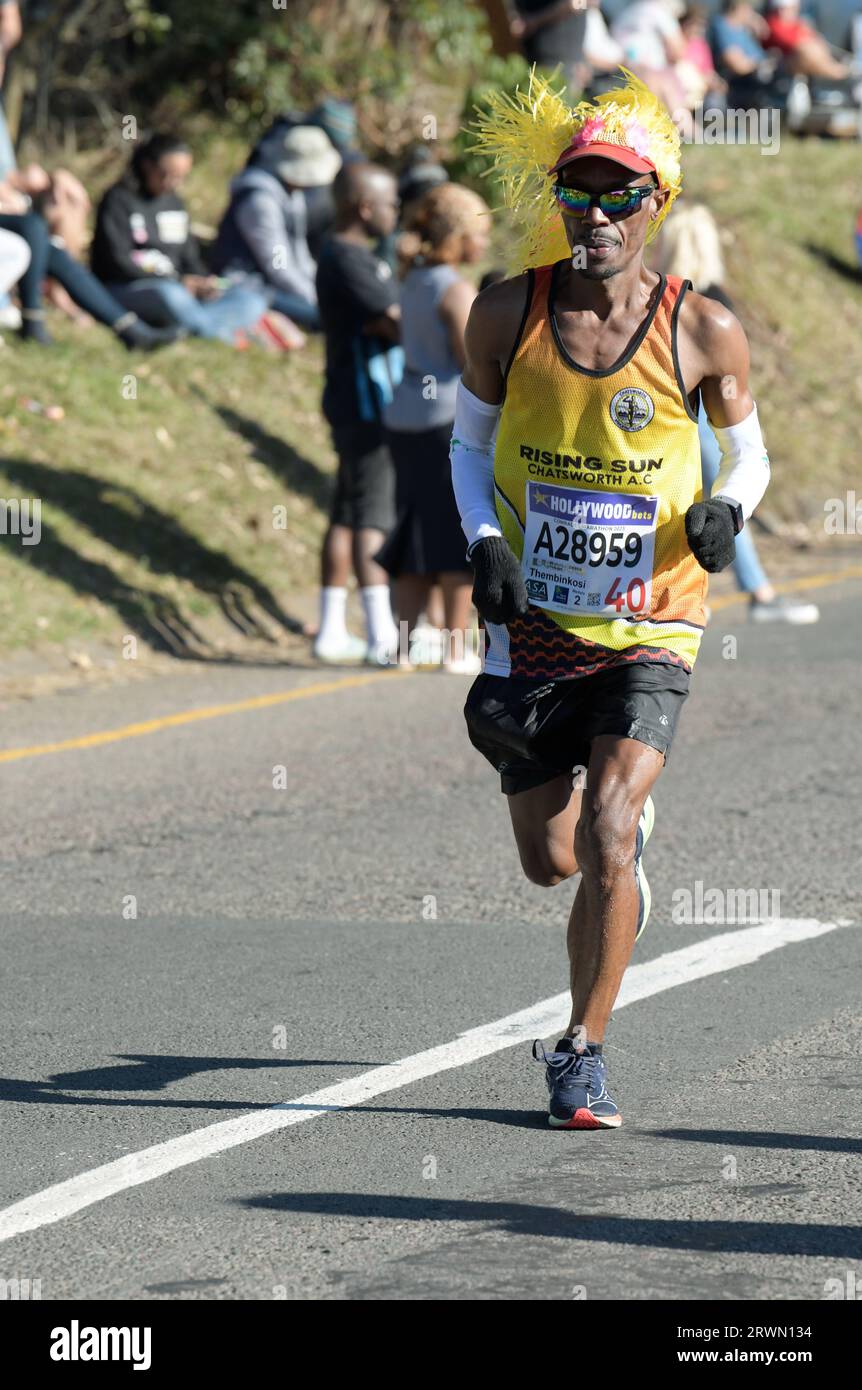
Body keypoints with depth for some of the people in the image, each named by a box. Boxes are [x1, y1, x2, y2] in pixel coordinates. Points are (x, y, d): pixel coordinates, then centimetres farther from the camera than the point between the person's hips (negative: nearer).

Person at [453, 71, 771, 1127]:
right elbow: (469, 442, 10)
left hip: (649, 632, -2)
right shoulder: (508, 314, -5)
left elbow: (746, 452, 8)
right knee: (549, 860, 11)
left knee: (607, 841, -19)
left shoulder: (703, 333, -8)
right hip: (534, 625, 2)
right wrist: (485, 545, -7)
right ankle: (628, 819, 49)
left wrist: (727, 511, -14)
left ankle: (582, 1052, -3)